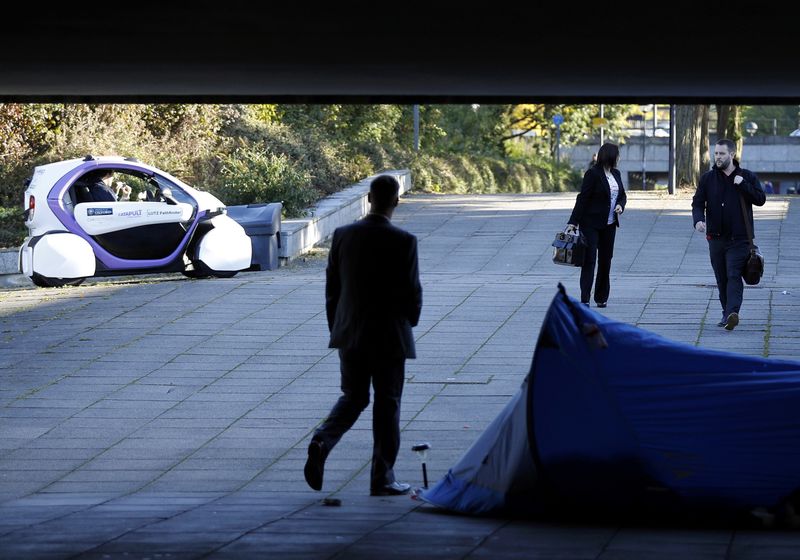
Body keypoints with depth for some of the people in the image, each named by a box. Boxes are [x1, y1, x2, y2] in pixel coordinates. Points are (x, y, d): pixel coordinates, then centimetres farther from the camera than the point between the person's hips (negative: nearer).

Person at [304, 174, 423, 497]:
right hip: (389, 336, -4)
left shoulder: (342, 236, -1)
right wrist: (409, 322, 11)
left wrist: (336, 328, 15)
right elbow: (412, 291, -9)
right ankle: (382, 479, 9)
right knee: (386, 406, 6)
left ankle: (321, 441, -10)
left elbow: (332, 287, 4)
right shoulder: (403, 242, -13)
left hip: (350, 334, 4)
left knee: (352, 397, 17)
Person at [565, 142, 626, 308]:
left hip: (609, 225, 7)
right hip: (591, 224, -7)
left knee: (605, 260, 9)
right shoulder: (593, 174, -12)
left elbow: (622, 195, 20)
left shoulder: (616, 174, 9)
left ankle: (601, 297, 18)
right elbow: (583, 198, -13)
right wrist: (573, 222, -15)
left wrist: (620, 205, -4)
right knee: (589, 260, -9)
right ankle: (584, 299, -12)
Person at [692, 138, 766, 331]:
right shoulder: (708, 178, 8)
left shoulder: (747, 177, 4)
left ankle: (732, 313, -26)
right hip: (716, 237, 3)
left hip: (739, 237, -3)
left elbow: (760, 199, -2)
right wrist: (698, 219, -16)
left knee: (734, 275, -16)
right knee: (721, 278, 7)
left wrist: (743, 184, -13)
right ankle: (727, 313, 17)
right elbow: (698, 203, 4)